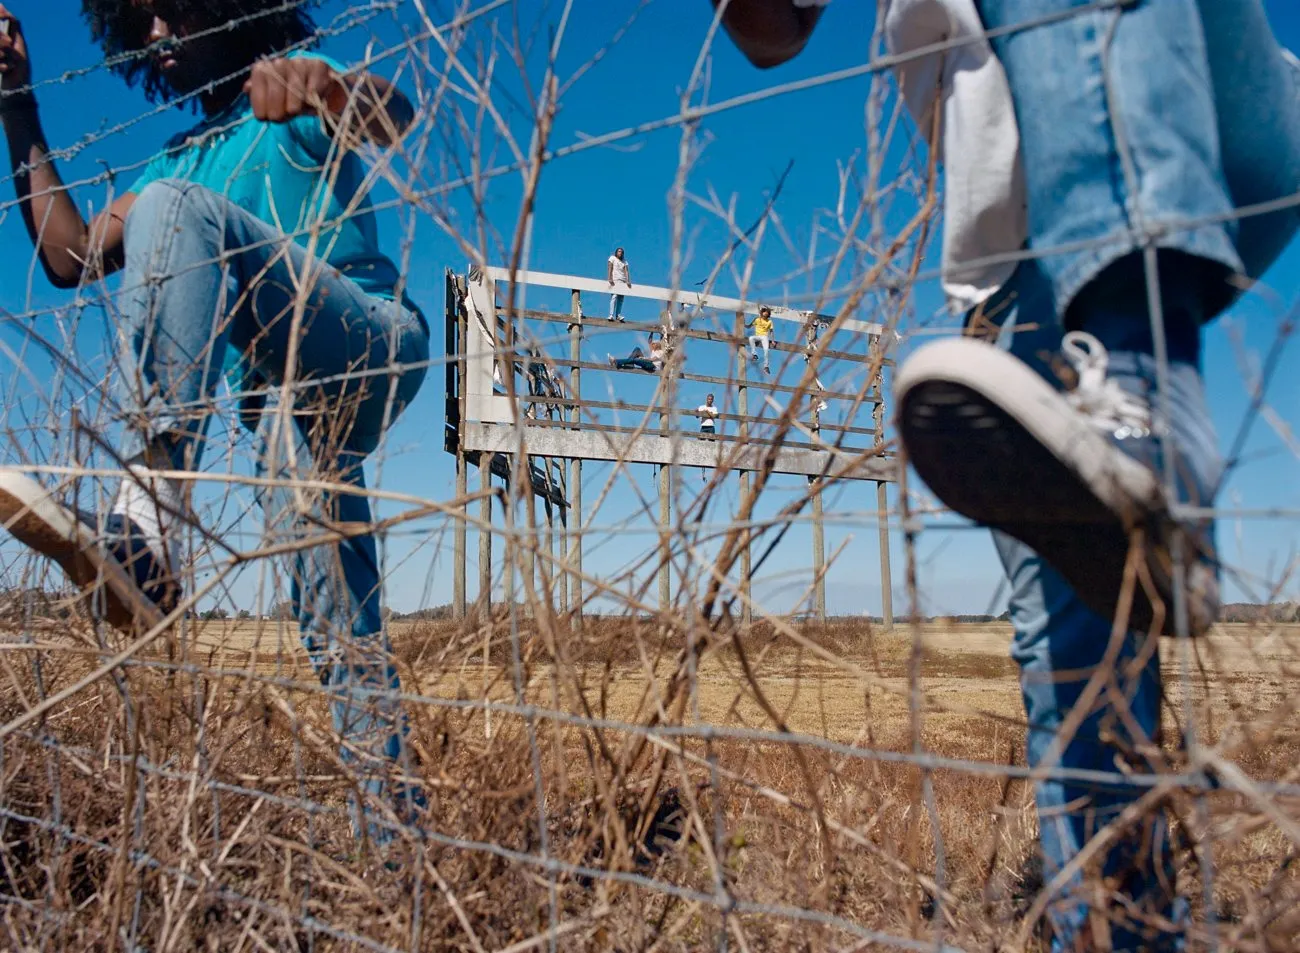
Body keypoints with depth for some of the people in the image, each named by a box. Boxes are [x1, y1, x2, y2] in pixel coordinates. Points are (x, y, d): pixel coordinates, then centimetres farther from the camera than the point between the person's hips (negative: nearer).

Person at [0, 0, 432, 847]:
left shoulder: (303, 75, 11)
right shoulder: (182, 158, 29)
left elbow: (394, 118, -13)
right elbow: (68, 257, 22)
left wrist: (323, 85, -36)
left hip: (374, 343, -6)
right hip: (288, 394, 6)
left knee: (173, 209, -26)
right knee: (337, 620, -3)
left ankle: (146, 529, -38)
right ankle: (391, 812, 2)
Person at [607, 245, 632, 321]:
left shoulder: (624, 261, 18)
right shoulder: (612, 258, 9)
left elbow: (626, 271, 7)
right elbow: (609, 268, -1)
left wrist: (628, 281, -7)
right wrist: (610, 279, -14)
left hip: (623, 281, 4)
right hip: (615, 280, -4)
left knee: (621, 298, -2)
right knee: (614, 297, -16)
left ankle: (618, 315, 0)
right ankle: (611, 315, -21)